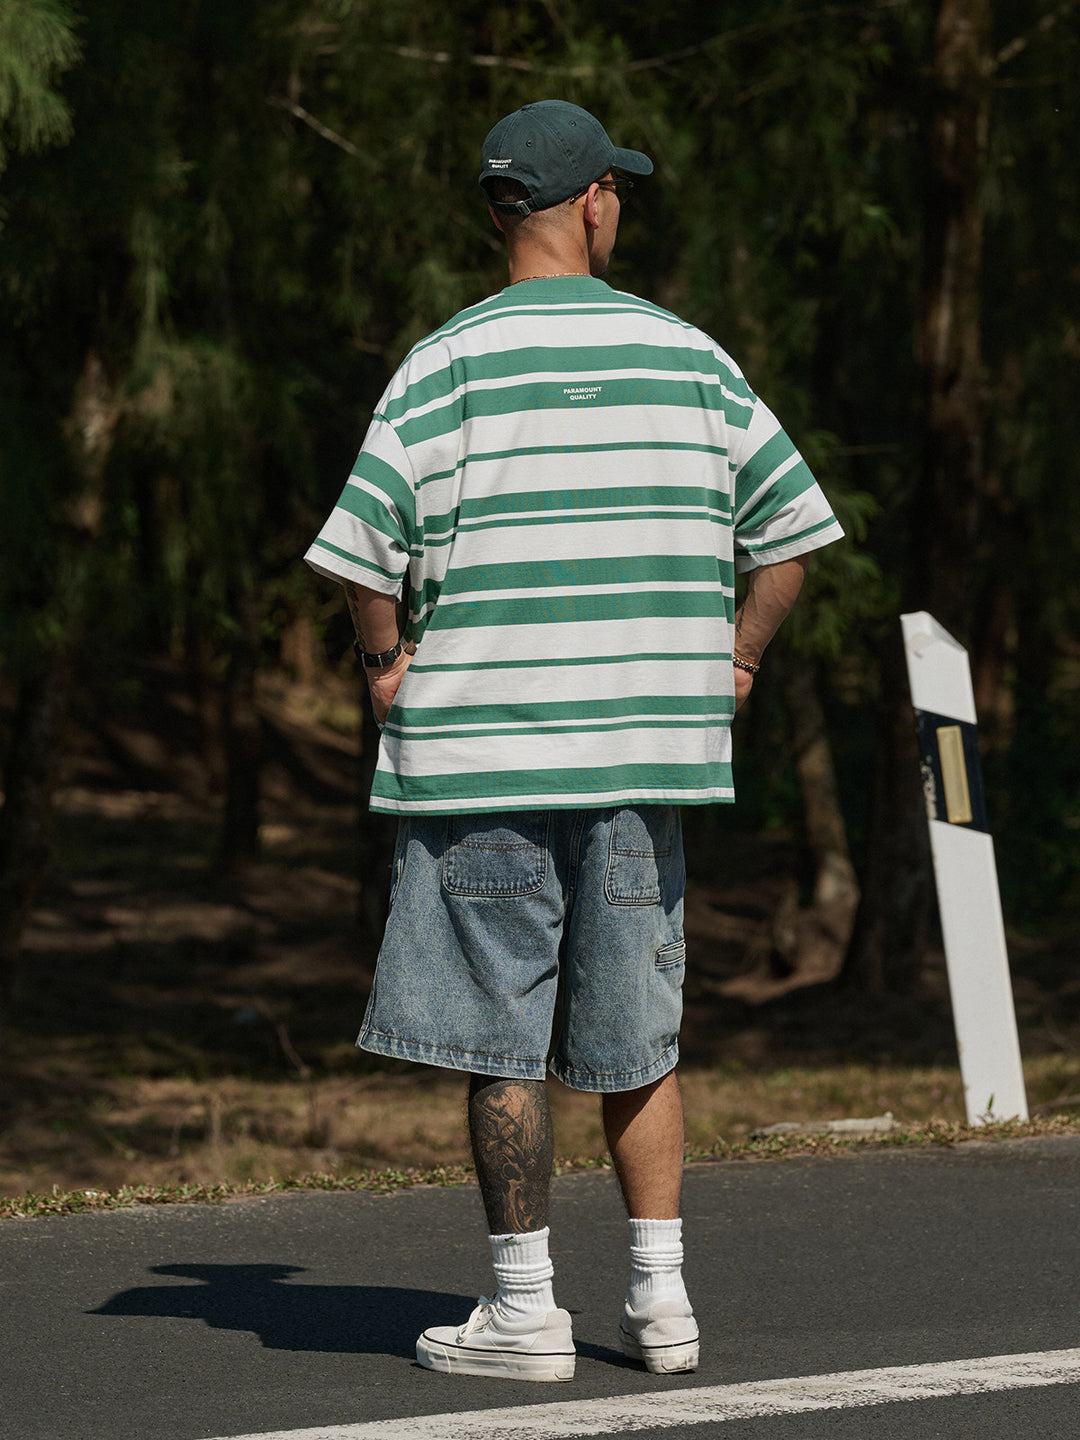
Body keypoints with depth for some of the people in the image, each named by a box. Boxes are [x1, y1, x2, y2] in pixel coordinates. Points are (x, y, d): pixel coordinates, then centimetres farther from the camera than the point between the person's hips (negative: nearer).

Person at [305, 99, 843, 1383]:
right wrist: (728, 664, 17)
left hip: (485, 749, -3)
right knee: (634, 1036, 13)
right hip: (648, 750, 3)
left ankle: (524, 1311, 5)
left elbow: (362, 551, -12)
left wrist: (386, 667, 4)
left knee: (503, 1044, 3)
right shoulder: (690, 359, 4)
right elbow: (790, 535, 6)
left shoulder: (450, 364, -5)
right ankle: (660, 1295, 15)